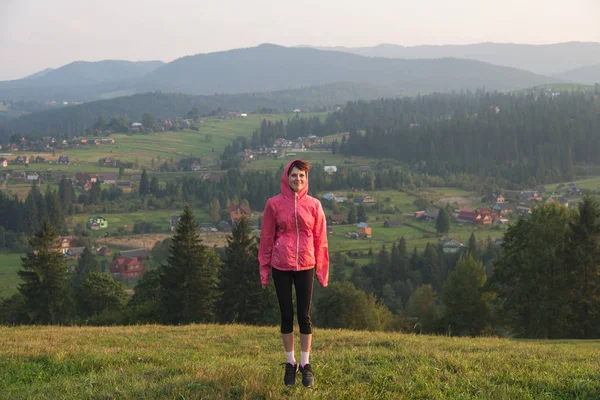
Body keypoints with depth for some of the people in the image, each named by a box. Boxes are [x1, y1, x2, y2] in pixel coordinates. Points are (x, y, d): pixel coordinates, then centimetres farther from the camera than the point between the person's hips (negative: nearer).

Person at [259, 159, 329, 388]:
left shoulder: (313, 205, 0)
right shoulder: (274, 204, -3)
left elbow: (320, 239, 3)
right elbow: (267, 238, 0)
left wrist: (322, 268, 2)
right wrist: (264, 268, -1)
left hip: (305, 266, 1)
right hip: (281, 267, -1)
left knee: (304, 315, 4)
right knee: (287, 315, 6)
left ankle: (305, 364, 15)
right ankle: (290, 363, 18)